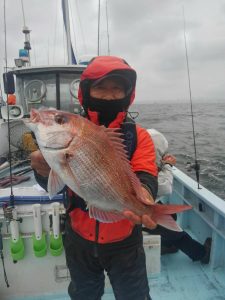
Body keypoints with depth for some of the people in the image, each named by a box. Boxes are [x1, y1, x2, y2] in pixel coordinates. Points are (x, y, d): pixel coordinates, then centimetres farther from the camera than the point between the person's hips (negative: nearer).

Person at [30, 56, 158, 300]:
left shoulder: (138, 136, -10)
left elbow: (145, 177, -21)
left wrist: (143, 192, -45)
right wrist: (45, 170, -39)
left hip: (124, 243, -1)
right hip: (79, 240, 2)